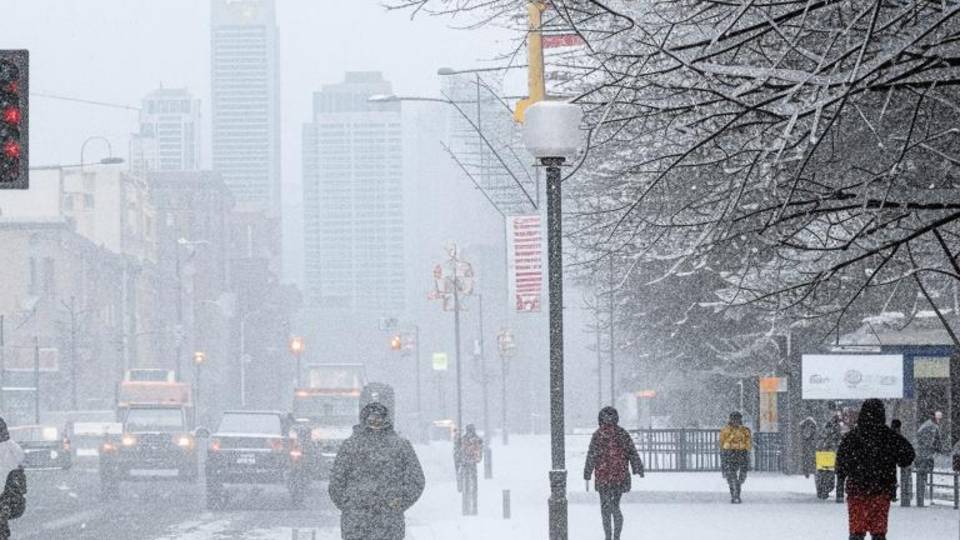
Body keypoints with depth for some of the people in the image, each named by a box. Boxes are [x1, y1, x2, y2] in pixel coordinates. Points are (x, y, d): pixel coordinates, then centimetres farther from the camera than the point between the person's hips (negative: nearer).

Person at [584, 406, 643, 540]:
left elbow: (591, 456, -8)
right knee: (615, 506, 15)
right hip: (620, 476, 3)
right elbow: (633, 453, 4)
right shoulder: (623, 434, 2)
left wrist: (587, 475, -4)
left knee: (605, 508, 6)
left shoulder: (598, 435, -7)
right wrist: (638, 470, 11)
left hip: (603, 476, -3)